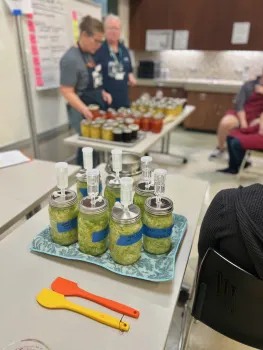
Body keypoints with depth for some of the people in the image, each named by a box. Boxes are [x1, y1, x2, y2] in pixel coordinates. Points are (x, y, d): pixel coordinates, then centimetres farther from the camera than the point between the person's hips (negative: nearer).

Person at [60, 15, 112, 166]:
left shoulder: (90, 54, 9)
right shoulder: (71, 59, -17)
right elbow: (67, 92, -19)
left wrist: (102, 92, 3)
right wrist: (86, 110, -30)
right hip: (84, 114, -8)